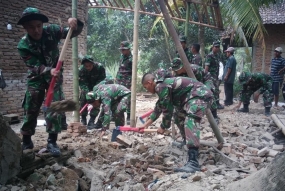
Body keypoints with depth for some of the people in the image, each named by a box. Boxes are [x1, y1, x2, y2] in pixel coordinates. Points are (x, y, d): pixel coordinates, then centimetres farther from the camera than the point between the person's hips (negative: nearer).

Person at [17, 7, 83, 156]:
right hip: (36, 78, 0)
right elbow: (35, 66, -27)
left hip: (54, 74, 0)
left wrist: (75, 24, -39)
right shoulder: (23, 46, -20)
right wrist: (49, 71, -47)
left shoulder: (51, 31, -17)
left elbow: (73, 33, -15)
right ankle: (26, 141, 22)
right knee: (31, 110, 5)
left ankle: (52, 142, -2)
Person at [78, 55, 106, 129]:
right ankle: (83, 120, 9)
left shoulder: (99, 67, -29)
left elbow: (101, 80, -24)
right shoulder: (81, 69, -25)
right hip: (87, 88, 2)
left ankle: (91, 121, -9)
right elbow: (82, 83, -26)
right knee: (83, 100, -7)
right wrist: (87, 93, -41)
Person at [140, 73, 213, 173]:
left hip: (200, 94, -11)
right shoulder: (163, 85, 19)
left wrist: (163, 127, 6)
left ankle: (193, 162, -42)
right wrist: (146, 124, 29)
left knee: (190, 123, -27)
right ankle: (186, 142, 45)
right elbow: (158, 108, 29)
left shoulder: (161, 87, -13)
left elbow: (167, 110, -9)